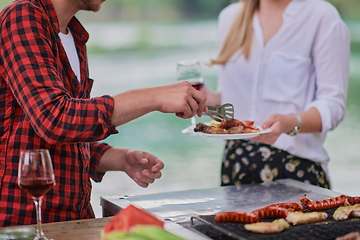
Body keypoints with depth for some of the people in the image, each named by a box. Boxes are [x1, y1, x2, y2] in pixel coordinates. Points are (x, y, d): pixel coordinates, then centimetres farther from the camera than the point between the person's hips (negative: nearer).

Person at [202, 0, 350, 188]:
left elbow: (333, 105, -12)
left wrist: (290, 123, -30)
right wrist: (211, 99, -3)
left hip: (295, 163, -5)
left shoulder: (322, 15, -7)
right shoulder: (229, 16, 10)